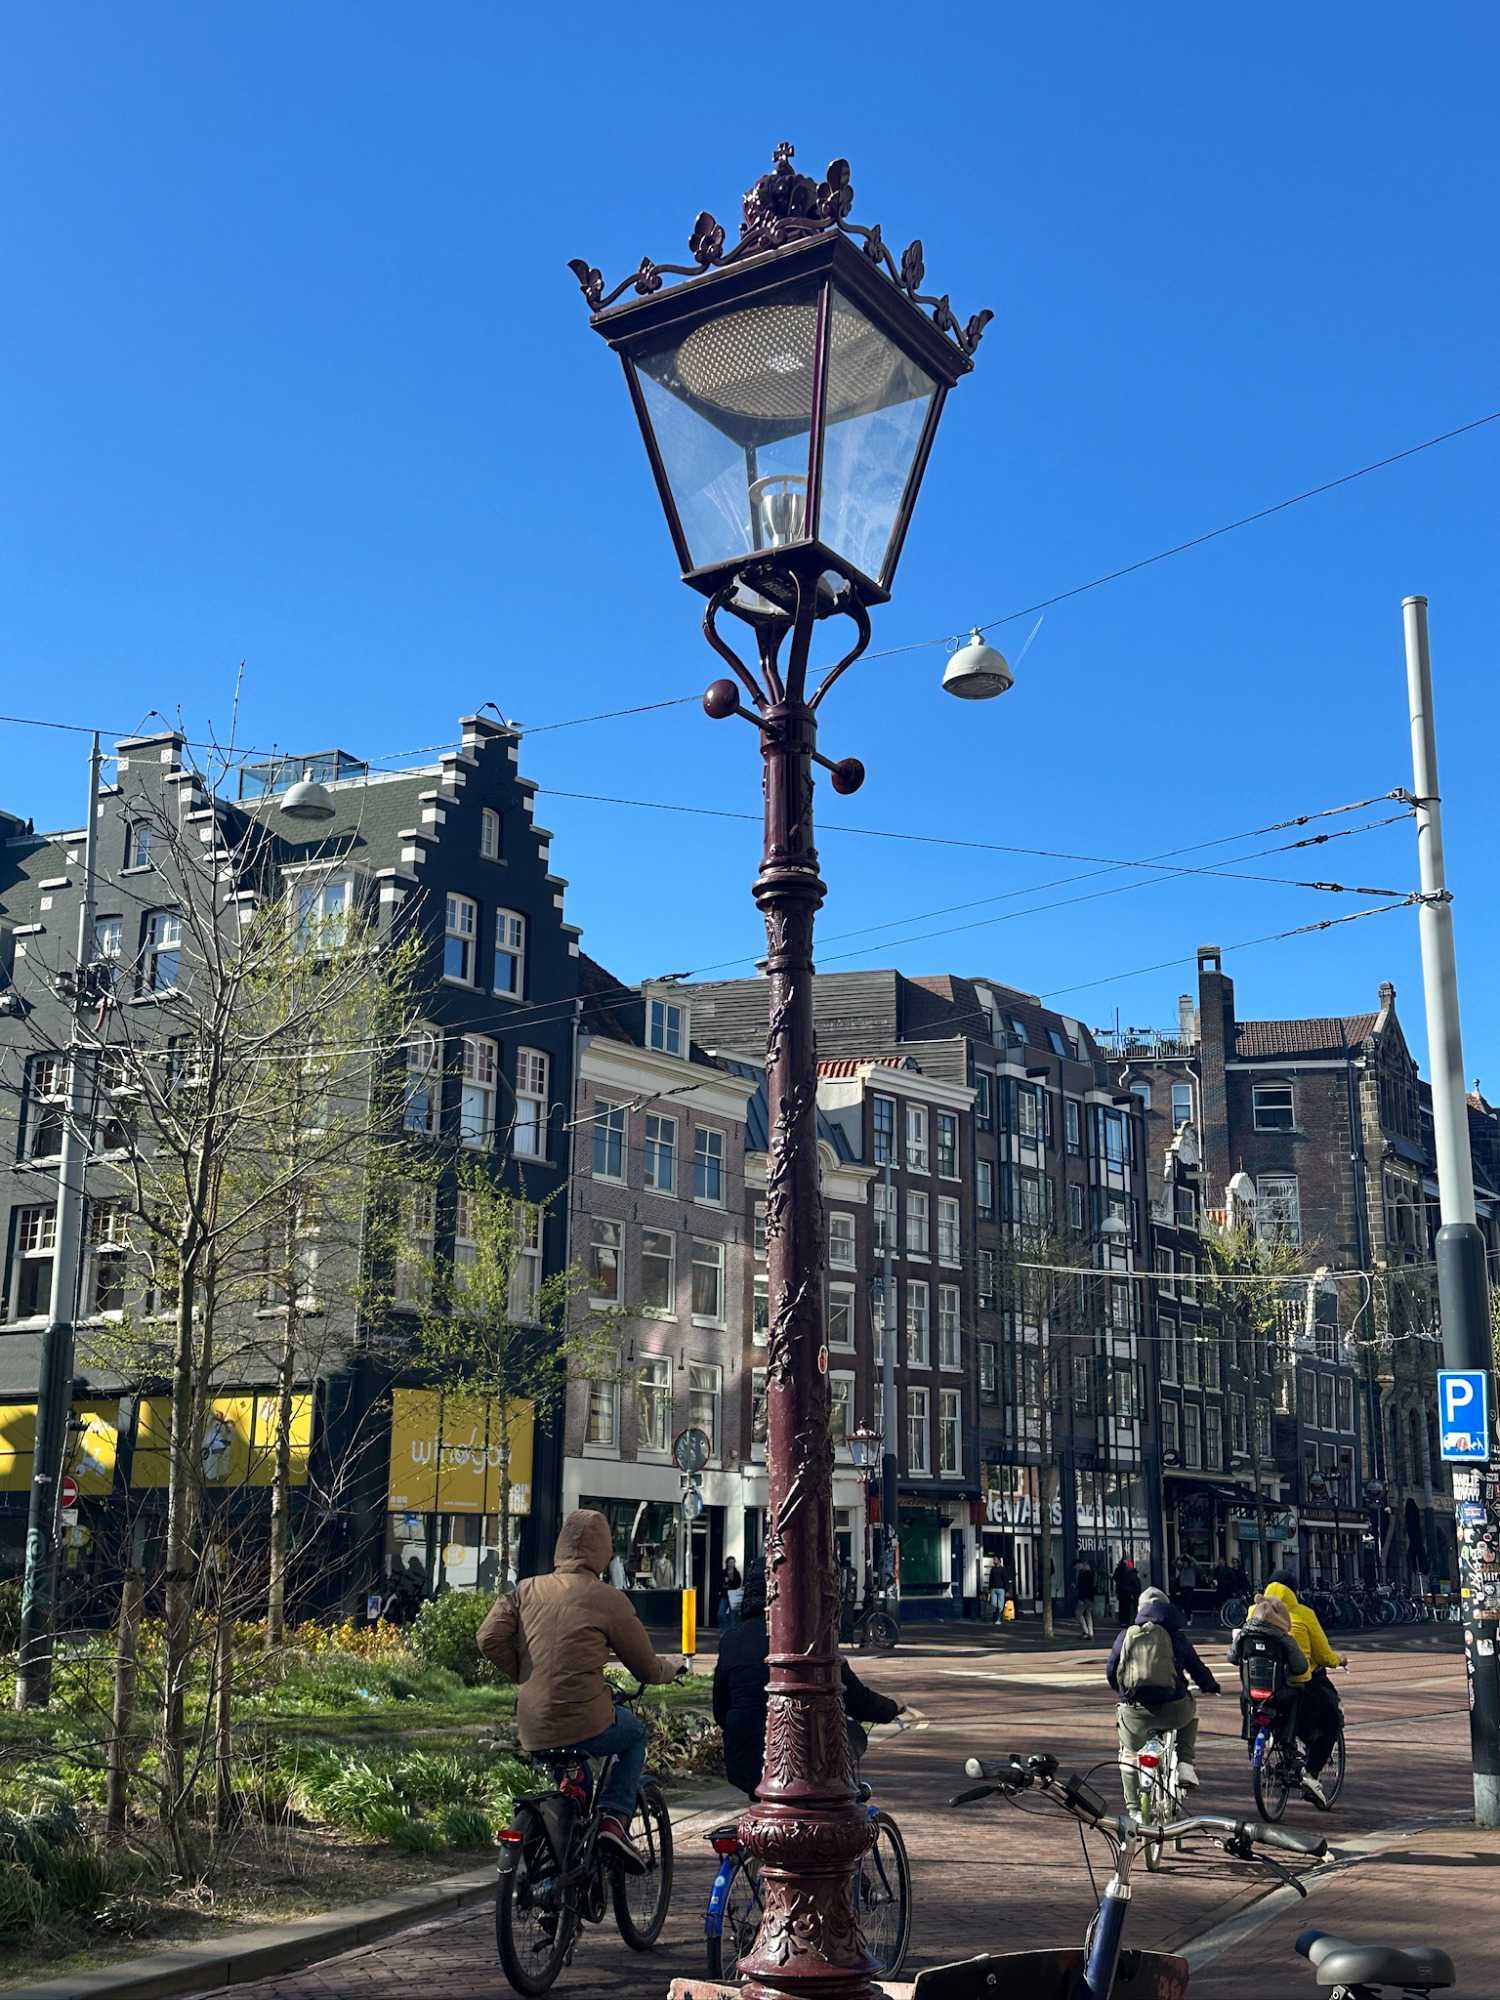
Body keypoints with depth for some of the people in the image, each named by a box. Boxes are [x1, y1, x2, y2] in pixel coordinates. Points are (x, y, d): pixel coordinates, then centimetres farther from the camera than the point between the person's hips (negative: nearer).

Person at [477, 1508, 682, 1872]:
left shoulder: (527, 1590, 6)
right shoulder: (609, 1600, -4)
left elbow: (489, 1639, -4)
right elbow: (646, 1668, 4)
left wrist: (522, 1677, 12)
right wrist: (672, 1668, 27)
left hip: (533, 1732, 5)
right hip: (587, 1727, -4)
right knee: (635, 1734, 27)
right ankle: (614, 1818, 9)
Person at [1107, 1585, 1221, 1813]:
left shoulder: (1125, 1637, 8)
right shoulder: (1176, 1636, 4)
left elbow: (1110, 1672, 13)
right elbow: (1196, 1667, 11)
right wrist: (1210, 1686, 32)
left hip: (1134, 1712, 1)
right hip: (1172, 1709, -1)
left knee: (1129, 1755, 26)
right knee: (1190, 1712, 34)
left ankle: (1133, 1808, 24)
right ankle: (1185, 1765, 19)